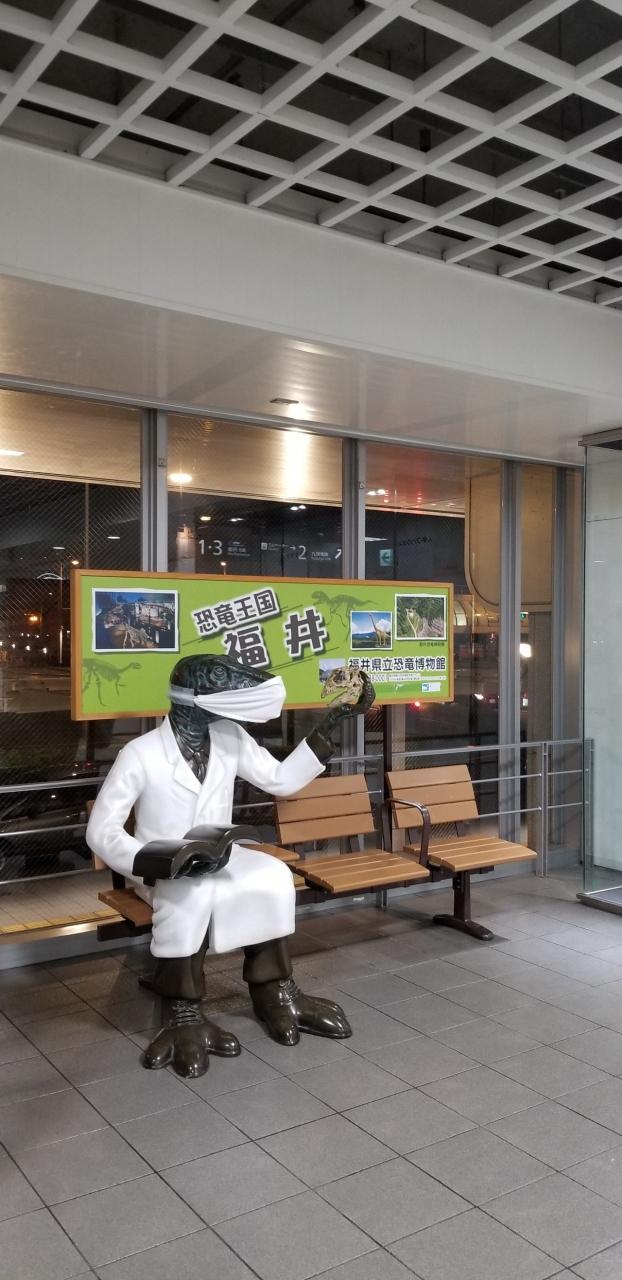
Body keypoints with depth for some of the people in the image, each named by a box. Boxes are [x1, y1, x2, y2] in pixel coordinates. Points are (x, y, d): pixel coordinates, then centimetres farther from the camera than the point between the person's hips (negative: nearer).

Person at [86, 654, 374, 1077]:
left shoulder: (230, 738, -3)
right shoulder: (141, 754, -18)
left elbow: (283, 779, 3)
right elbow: (101, 831, -16)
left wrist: (328, 727, -4)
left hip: (219, 860, 4)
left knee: (273, 877, -25)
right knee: (191, 892, -37)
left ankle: (274, 991, -7)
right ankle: (183, 1013, -21)